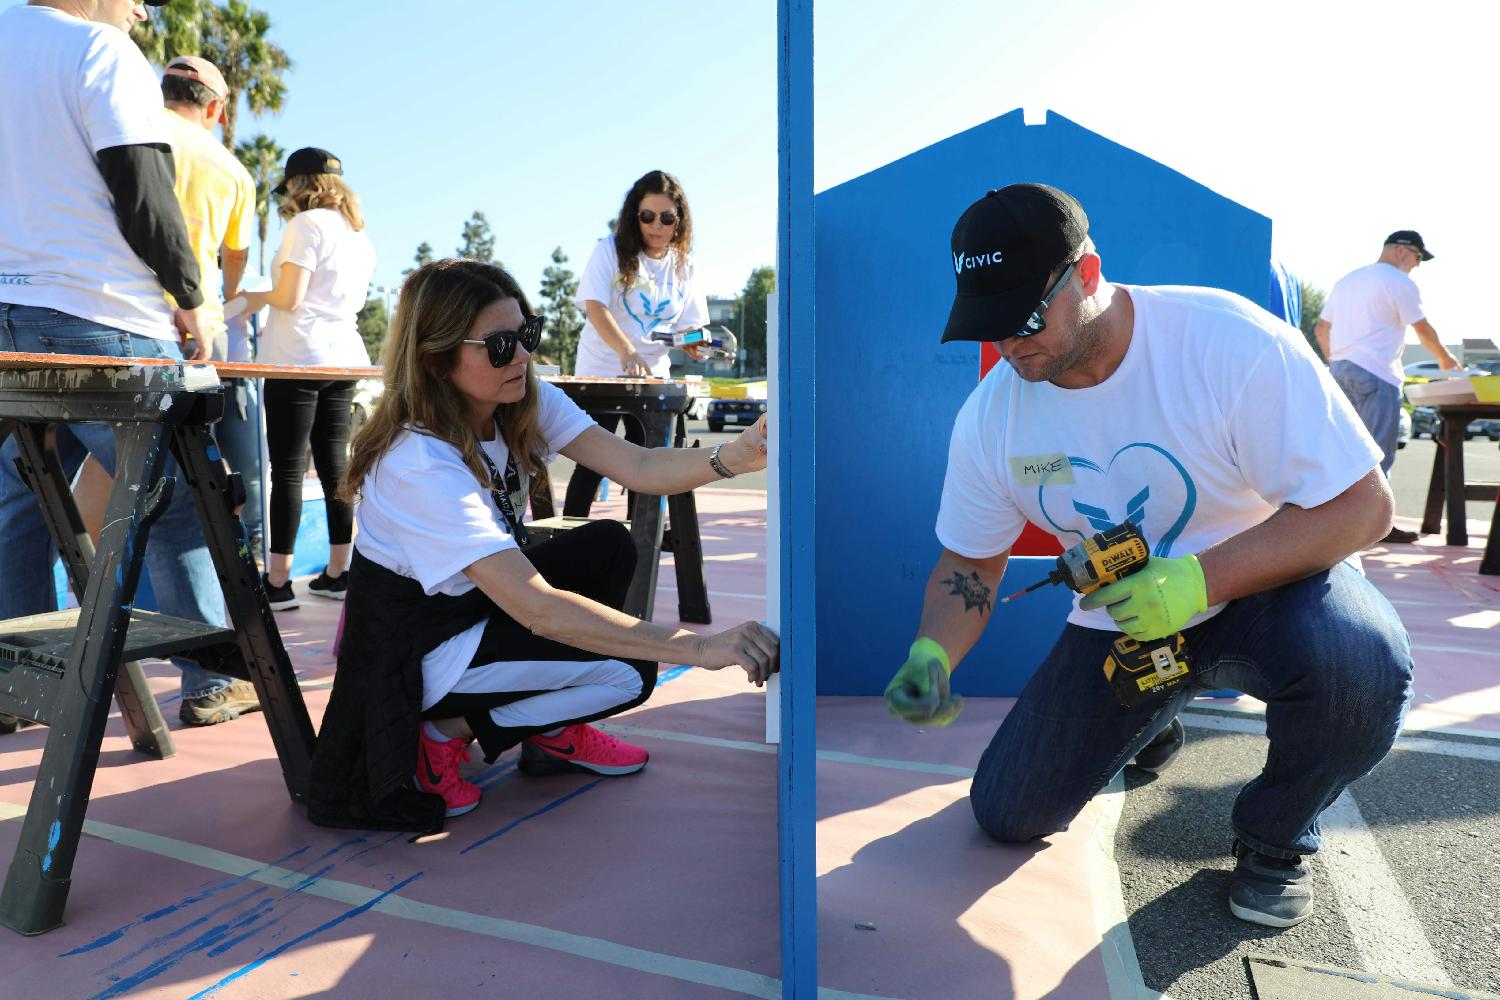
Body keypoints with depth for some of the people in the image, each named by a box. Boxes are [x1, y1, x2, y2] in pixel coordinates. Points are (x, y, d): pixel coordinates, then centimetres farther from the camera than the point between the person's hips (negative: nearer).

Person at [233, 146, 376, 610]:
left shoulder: (305, 224, -6)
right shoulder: (360, 235, 17)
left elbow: (289, 297, -13)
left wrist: (256, 299, 9)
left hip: (298, 360, -7)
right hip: (343, 357, 8)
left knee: (287, 470, -5)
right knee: (334, 464, 9)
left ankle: (278, 582, -2)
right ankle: (337, 574, 13)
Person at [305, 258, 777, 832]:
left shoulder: (527, 402, -10)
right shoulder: (419, 464, -33)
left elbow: (636, 467, -20)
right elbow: (536, 608, -39)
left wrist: (734, 457, -40)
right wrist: (696, 648, -44)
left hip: (482, 597, 8)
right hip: (414, 648, -8)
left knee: (608, 547, -11)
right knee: (627, 672, -19)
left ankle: (554, 734, 5)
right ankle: (447, 733, 0)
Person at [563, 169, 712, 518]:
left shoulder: (683, 266, 4)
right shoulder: (610, 251, -9)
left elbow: (689, 326, 7)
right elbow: (595, 307, -22)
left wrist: (695, 343, -19)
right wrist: (627, 352, -39)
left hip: (654, 377, 4)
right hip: (601, 372, -4)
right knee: (592, 464, -2)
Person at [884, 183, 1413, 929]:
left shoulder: (1236, 345, -25)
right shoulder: (989, 417, -12)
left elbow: (1362, 505, -23)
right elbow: (967, 563, -2)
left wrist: (1197, 580, -35)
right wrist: (931, 655, -23)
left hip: (1262, 590, -3)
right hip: (1117, 623, 4)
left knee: (1357, 664, -39)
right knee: (1007, 816, 0)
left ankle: (1275, 836, -3)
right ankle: (1151, 714, 31)